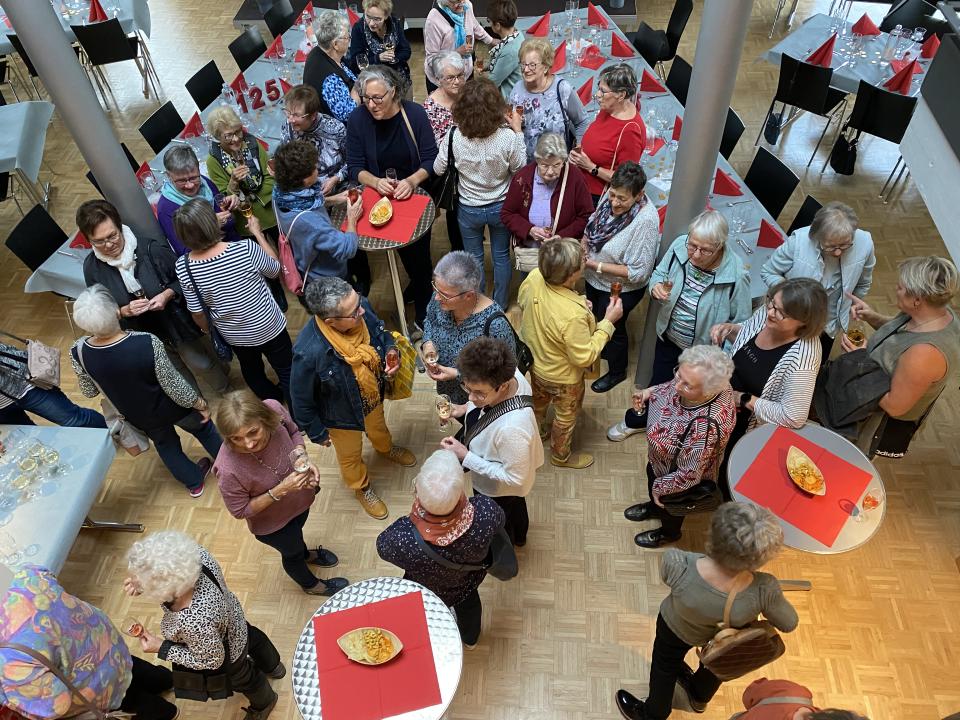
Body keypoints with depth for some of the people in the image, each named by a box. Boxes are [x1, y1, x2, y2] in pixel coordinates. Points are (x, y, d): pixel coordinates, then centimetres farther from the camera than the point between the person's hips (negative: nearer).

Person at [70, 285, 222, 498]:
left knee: (166, 444, 31)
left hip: (139, 417, 3)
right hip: (172, 408, -3)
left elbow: (89, 392, -7)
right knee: (203, 428, 28)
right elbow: (175, 385, -25)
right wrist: (201, 404, -8)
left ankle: (194, 482, 51)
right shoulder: (148, 343, -37)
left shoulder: (78, 352, -25)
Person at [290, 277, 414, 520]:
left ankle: (386, 449, 73)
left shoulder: (361, 309, -29)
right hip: (343, 415, -4)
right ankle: (362, 487, 60)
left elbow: (381, 332, -4)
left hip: (373, 397, 4)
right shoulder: (309, 352, -44)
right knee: (351, 457, 28)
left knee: (378, 428, 38)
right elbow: (302, 401, -24)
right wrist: (317, 432, -9)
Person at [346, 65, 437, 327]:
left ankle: (423, 311, 23)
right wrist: (375, 182, -31)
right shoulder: (358, 120, -14)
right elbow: (355, 168, -10)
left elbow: (431, 159, -15)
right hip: (383, 197, 2)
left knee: (419, 250, 2)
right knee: (403, 249, 18)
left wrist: (412, 180, -33)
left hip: (416, 193, -1)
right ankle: (418, 284, 50)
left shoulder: (414, 113, -17)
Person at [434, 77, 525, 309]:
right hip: (500, 207, 0)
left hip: (468, 209, 0)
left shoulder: (454, 136, -23)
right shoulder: (507, 137, -25)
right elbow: (520, 168, -6)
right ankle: (500, 307, 37)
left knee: (474, 259, 19)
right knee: (501, 256, 21)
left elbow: (438, 169, -8)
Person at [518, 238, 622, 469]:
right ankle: (561, 456, 52)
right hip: (562, 377, -6)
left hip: (535, 361, 6)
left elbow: (523, 301, -2)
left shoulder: (534, 278, -26)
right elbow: (584, 357, -30)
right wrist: (608, 322, -25)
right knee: (566, 417, 25)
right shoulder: (573, 315, -44)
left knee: (538, 400, 36)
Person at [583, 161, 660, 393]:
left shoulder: (645, 221, -35)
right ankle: (602, 348, 61)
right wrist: (583, 245, -14)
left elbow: (638, 272, -30)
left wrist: (596, 265, -30)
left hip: (621, 289, -6)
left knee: (612, 328, 17)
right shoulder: (611, 196, -16)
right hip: (595, 279, 6)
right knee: (597, 318, 29)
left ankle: (617, 372, 46)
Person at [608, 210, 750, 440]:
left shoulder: (735, 274, -31)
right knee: (657, 383, 26)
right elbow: (659, 273, -2)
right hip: (669, 337, 4)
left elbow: (740, 323, -19)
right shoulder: (679, 246, -21)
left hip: (703, 351, -3)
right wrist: (656, 287, -25)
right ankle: (636, 421, 53)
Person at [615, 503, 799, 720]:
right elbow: (789, 623, -20)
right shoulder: (764, 590, -42)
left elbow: (665, 572, -20)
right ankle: (700, 698, 68)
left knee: (665, 666, 31)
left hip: (677, 629, -1)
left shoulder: (679, 566, -46)